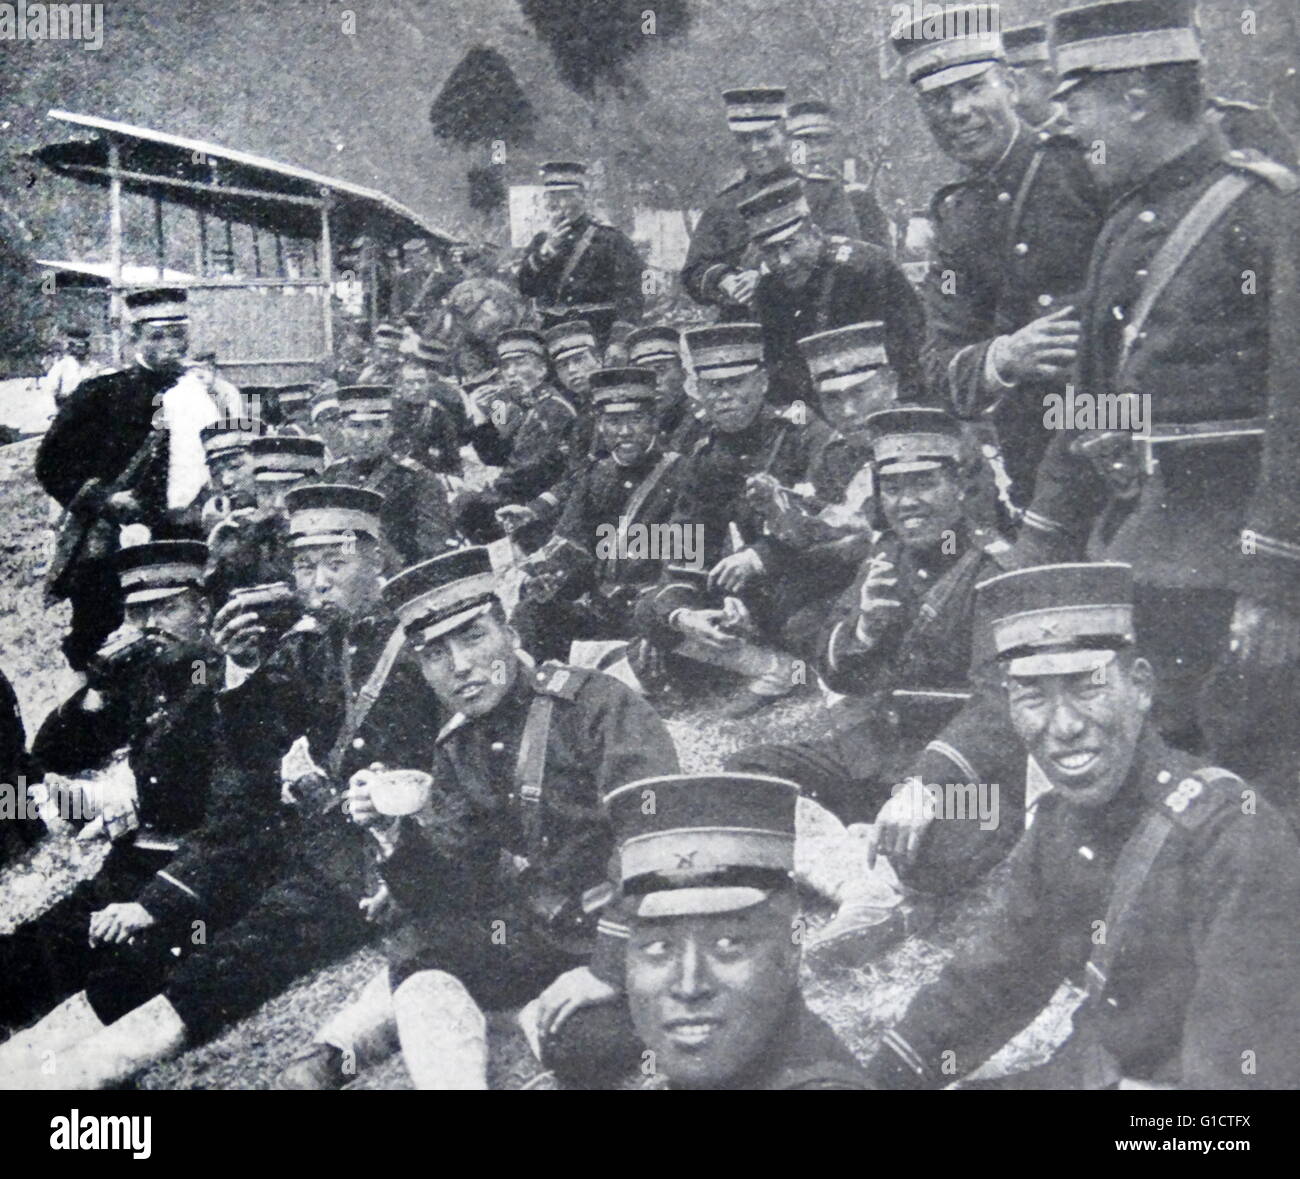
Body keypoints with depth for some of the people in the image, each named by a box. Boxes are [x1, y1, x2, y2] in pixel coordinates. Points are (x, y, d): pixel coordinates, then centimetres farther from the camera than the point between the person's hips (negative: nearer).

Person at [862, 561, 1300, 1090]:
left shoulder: (1234, 836, -22)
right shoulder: (1059, 821, 2)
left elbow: (1238, 1075, -25)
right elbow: (992, 980, 13)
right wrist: (879, 1076, 4)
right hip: (1087, 1073, 7)